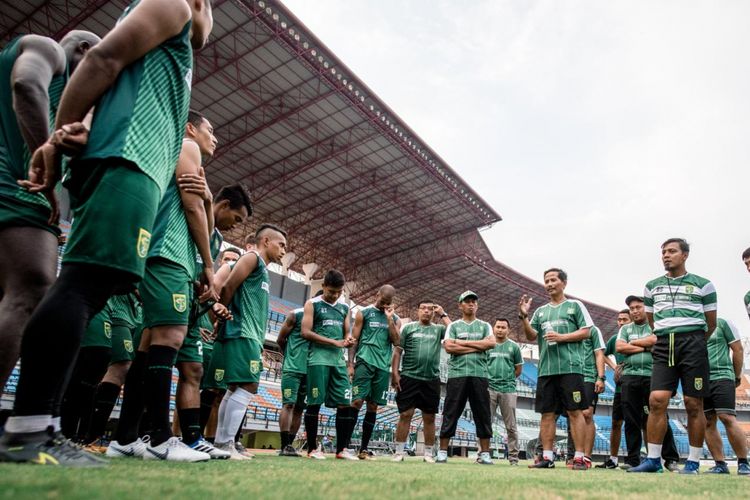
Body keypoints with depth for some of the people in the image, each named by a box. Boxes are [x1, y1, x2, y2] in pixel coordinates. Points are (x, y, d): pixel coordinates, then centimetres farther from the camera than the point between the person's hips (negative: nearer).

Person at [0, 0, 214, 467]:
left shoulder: (173, 59, 37)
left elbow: (118, 110, 21)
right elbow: (104, 58, -3)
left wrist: (73, 135, 0)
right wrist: (57, 140, -5)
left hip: (131, 168, 9)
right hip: (126, 164, -9)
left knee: (87, 288, 1)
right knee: (83, 284, -18)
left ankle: (39, 427, 2)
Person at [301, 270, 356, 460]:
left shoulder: (345, 308, 17)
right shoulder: (312, 304, 3)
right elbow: (306, 332, -6)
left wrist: (348, 340, -5)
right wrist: (334, 342, -11)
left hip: (339, 360, 5)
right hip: (318, 359, -5)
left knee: (345, 404, 0)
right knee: (314, 403, -2)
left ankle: (341, 449, 9)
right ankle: (312, 448, 9)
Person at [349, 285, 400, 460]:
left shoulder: (395, 319, 13)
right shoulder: (363, 313, 4)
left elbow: (396, 342, 0)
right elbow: (354, 340, 2)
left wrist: (389, 319, -6)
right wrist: (350, 364, -7)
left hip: (383, 367, 3)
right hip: (365, 362, -3)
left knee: (373, 406, 5)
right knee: (357, 401, -12)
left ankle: (364, 449, 11)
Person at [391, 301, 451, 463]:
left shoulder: (438, 329, 9)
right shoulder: (408, 327, 5)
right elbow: (397, 351, 2)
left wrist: (443, 315, -4)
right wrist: (395, 373, -5)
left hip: (432, 380, 2)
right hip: (409, 377, -2)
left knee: (429, 418, 8)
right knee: (405, 414, -1)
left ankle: (429, 453, 18)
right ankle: (399, 452, 7)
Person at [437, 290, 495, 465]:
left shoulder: (484, 326, 16)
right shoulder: (453, 326, 11)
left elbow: (491, 343, -3)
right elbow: (449, 347, -5)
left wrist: (464, 342, -4)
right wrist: (477, 347, -6)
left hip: (480, 374, 2)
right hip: (457, 374, -1)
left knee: (483, 415, 3)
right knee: (450, 413, 0)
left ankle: (484, 454, 10)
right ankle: (442, 452, 5)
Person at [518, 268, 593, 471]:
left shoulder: (575, 305, 8)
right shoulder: (540, 311, 19)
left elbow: (586, 331, 2)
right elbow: (531, 336, 11)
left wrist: (562, 337, -10)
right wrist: (524, 316, -3)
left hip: (570, 367, -4)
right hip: (546, 369, 4)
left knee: (575, 411, -4)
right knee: (547, 413, 4)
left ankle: (579, 457, 1)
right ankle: (547, 457, 9)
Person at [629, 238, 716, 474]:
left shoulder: (702, 284, 7)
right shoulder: (652, 286, 16)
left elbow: (711, 323, 12)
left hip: (692, 344, -2)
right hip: (663, 346, 3)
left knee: (694, 404, 0)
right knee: (657, 400, -7)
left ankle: (694, 462, 11)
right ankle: (653, 459, -2)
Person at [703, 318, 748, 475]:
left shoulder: (722, 323, 4)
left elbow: (738, 349, 5)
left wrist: (737, 376, 6)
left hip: (721, 377, -4)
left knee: (727, 419, -13)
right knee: (708, 423, 2)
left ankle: (743, 463, -2)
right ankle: (720, 465, 8)